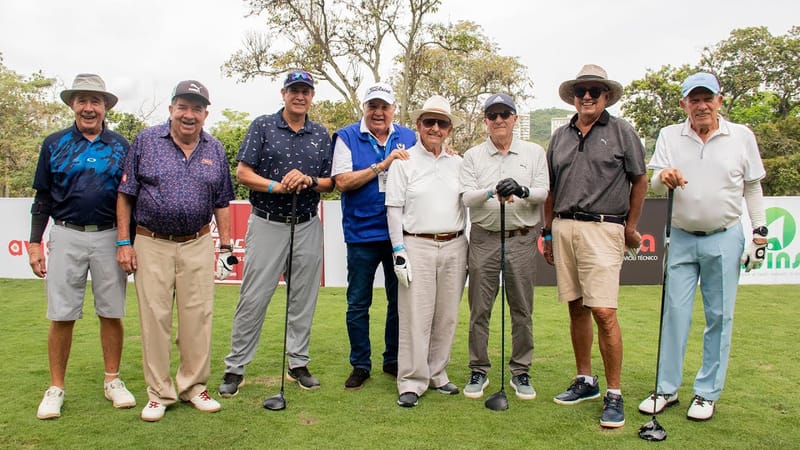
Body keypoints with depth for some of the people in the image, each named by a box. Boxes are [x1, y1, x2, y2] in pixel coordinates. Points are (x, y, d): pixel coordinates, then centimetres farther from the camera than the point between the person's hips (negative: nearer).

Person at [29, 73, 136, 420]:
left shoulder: (120, 146, 6)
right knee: (61, 316, 2)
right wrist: (35, 243, 2)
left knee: (111, 313, 5)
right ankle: (56, 388, 14)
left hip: (110, 237, 0)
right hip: (67, 237, 0)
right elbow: (42, 197, 8)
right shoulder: (54, 144, 6)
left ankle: (112, 381, 18)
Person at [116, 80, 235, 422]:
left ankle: (193, 386, 19)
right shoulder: (146, 141, 1)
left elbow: (221, 202, 12)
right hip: (151, 244, -1)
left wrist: (226, 247, 8)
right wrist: (124, 242, -3)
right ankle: (159, 393, 15)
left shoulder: (215, 150, 8)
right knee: (154, 319, 2)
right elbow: (125, 194, 2)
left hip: (198, 245, 2)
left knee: (198, 317, 3)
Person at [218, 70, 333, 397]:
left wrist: (308, 181, -12)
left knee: (304, 299, 9)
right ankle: (235, 367, 10)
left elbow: (330, 183, 9)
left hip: (308, 226, 3)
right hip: (267, 224, -3)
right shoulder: (262, 126, 2)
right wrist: (277, 187, -18)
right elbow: (243, 173, -4)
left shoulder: (321, 134, 10)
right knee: (253, 297, -2)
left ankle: (299, 364, 22)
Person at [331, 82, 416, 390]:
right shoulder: (346, 138, -1)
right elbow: (342, 181, -13)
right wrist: (382, 165, -17)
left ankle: (394, 361, 27)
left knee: (400, 300, 11)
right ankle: (360, 365, 20)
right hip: (362, 234, -2)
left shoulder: (408, 138, 8)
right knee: (358, 304, 5)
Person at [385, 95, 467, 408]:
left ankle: (437, 374, 22)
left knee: (447, 315, 8)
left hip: (454, 247, 4)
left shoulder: (458, 164, 13)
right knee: (415, 316, -4)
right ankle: (412, 382, 6)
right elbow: (394, 209, -1)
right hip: (417, 245, -4)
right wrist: (399, 251, -9)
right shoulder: (404, 162, 3)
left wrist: (469, 251, 12)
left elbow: (467, 205, 16)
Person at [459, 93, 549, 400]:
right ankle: (479, 371, 18)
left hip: (521, 239, 0)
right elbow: (466, 197, -5)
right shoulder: (473, 156, 7)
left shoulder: (534, 153, 7)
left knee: (522, 309, 6)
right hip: (483, 239, 0)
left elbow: (543, 193, -2)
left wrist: (522, 191, -24)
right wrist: (492, 193, -25)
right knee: (479, 309, 4)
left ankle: (520, 372, 20)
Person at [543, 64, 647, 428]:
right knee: (576, 309, 11)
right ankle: (585, 381, 24)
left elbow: (640, 181, 7)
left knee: (603, 312, -11)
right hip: (563, 228, 5)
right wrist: (548, 233, 14)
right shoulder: (560, 137, 15)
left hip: (602, 229, -5)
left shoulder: (621, 131, 3)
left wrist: (631, 227, 6)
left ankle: (614, 395, 0)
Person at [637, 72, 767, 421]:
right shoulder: (669, 136, 4)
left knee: (719, 317, 5)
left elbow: (753, 187, 7)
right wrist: (663, 177, -26)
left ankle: (707, 393, 17)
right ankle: (667, 389, 15)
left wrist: (759, 233, 2)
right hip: (682, 238, 1)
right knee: (675, 313, 4)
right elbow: (654, 185, -3)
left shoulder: (741, 136, 2)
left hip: (724, 239, -1)